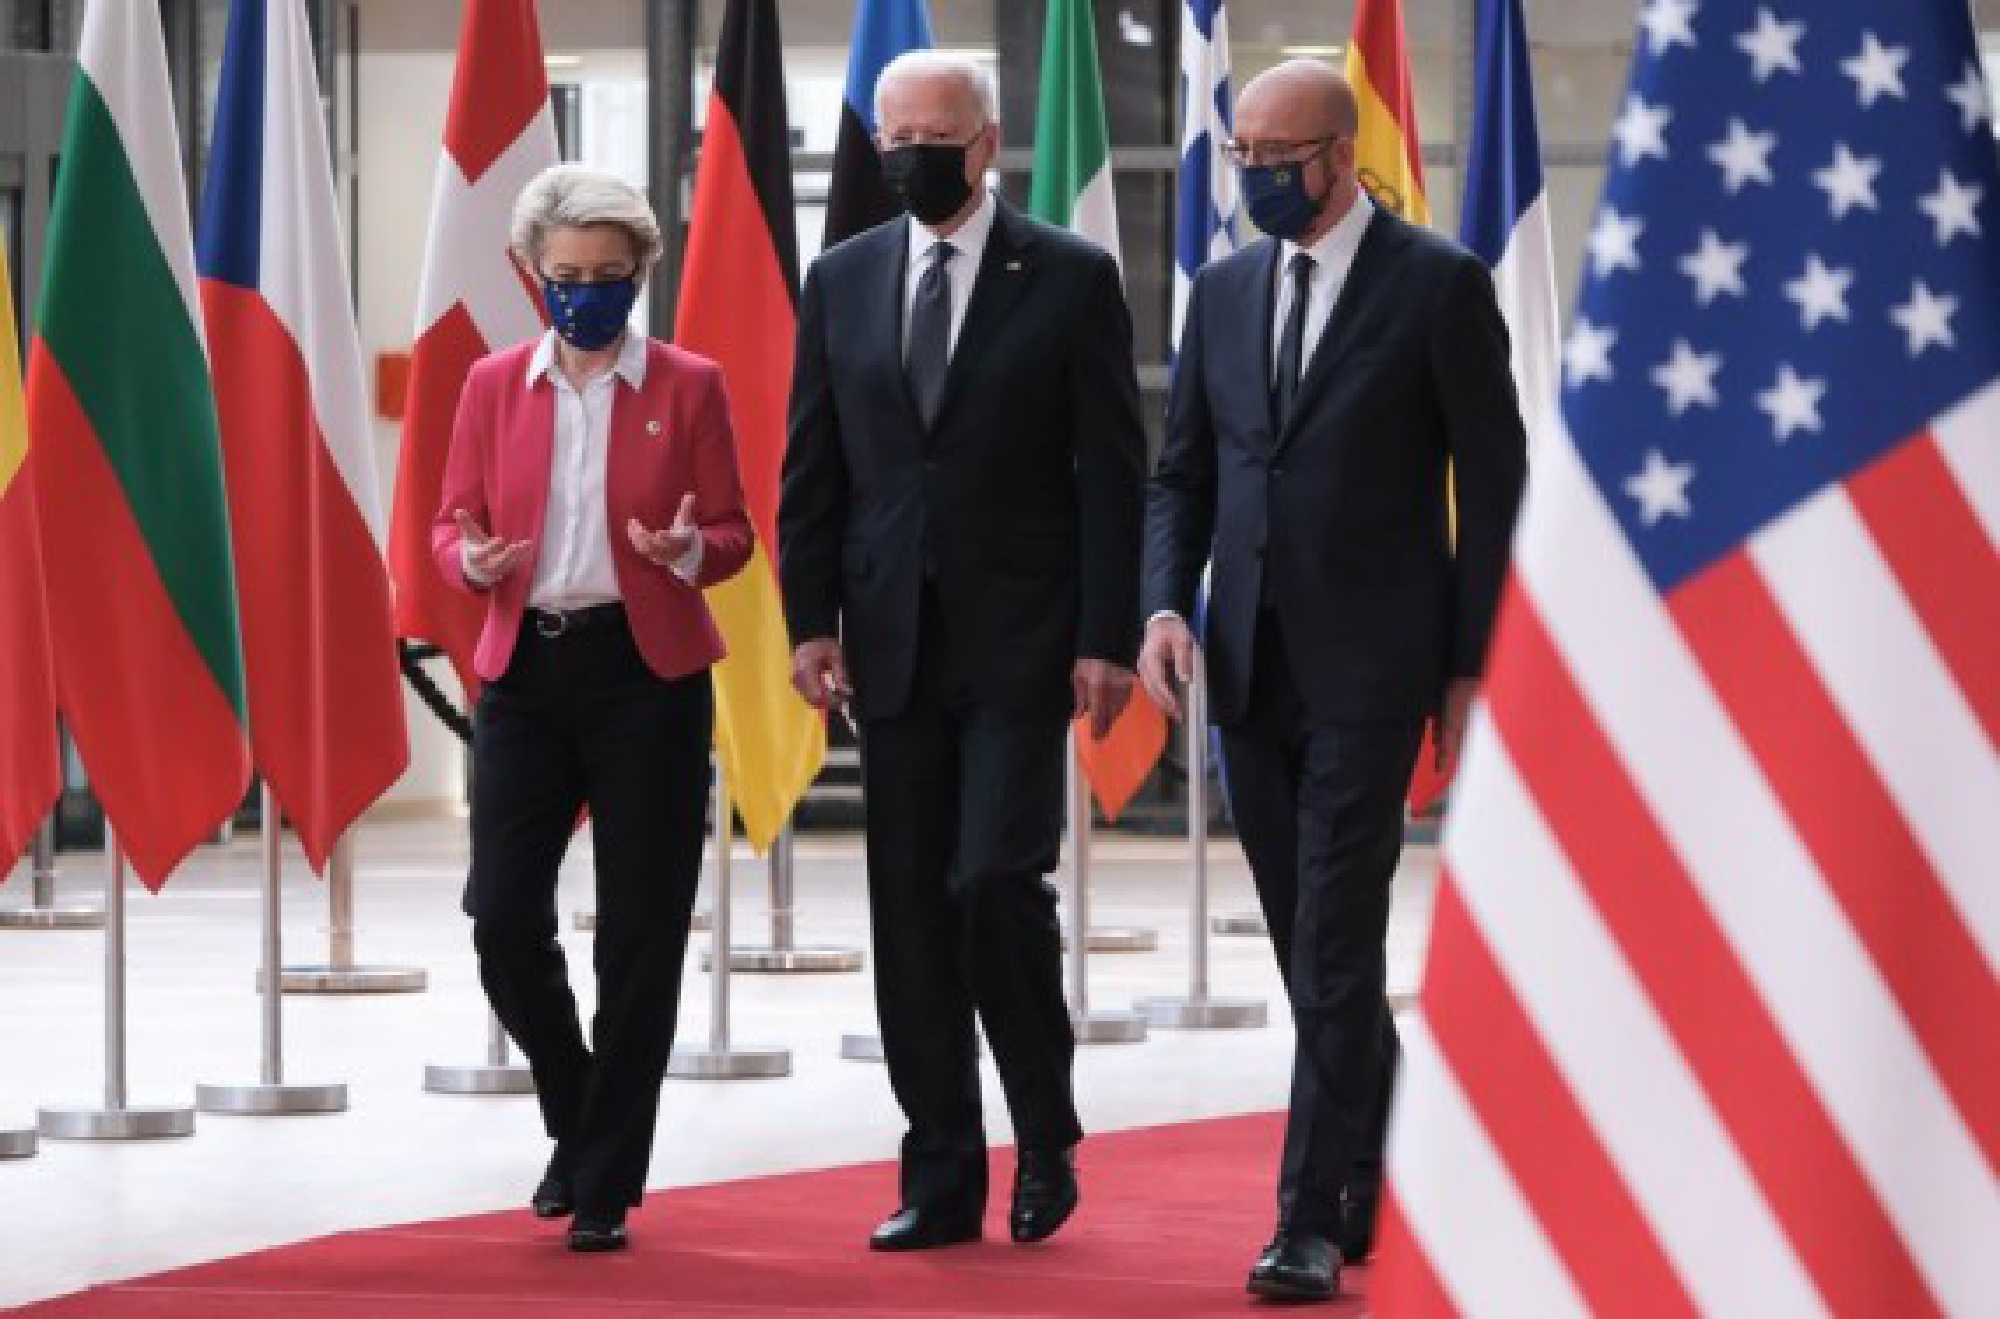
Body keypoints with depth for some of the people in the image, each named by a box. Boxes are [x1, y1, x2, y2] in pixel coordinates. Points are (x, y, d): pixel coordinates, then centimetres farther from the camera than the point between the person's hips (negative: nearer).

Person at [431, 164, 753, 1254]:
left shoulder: (688, 387, 4)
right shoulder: (495, 385, 9)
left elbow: (734, 535, 5)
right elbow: (451, 523, 9)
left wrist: (689, 548, -18)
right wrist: (475, 559, -14)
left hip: (647, 672, -2)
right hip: (525, 670, 2)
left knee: (639, 937, -2)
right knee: (503, 918, -6)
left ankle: (605, 1188, 7)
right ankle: (577, 1123, 20)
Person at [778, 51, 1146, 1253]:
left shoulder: (1071, 278, -1)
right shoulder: (843, 282, 10)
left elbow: (1113, 470, -3)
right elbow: (812, 469, 11)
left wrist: (1107, 640, -9)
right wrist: (811, 620, 1)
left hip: (1021, 641, -4)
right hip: (893, 644, 4)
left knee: (999, 879, -14)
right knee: (912, 913, 4)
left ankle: (1047, 1138, 6)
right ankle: (943, 1179, 10)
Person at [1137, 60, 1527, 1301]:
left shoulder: (1440, 283, -5)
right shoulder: (1224, 290, 11)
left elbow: (1495, 487, -4)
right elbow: (1183, 474, 15)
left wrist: (1474, 670, -7)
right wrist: (1166, 605, -3)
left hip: (1372, 663, -6)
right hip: (1251, 666, 6)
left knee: (1336, 945, -11)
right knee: (1312, 951, 12)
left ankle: (1313, 1222, -10)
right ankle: (1389, 1175, 27)